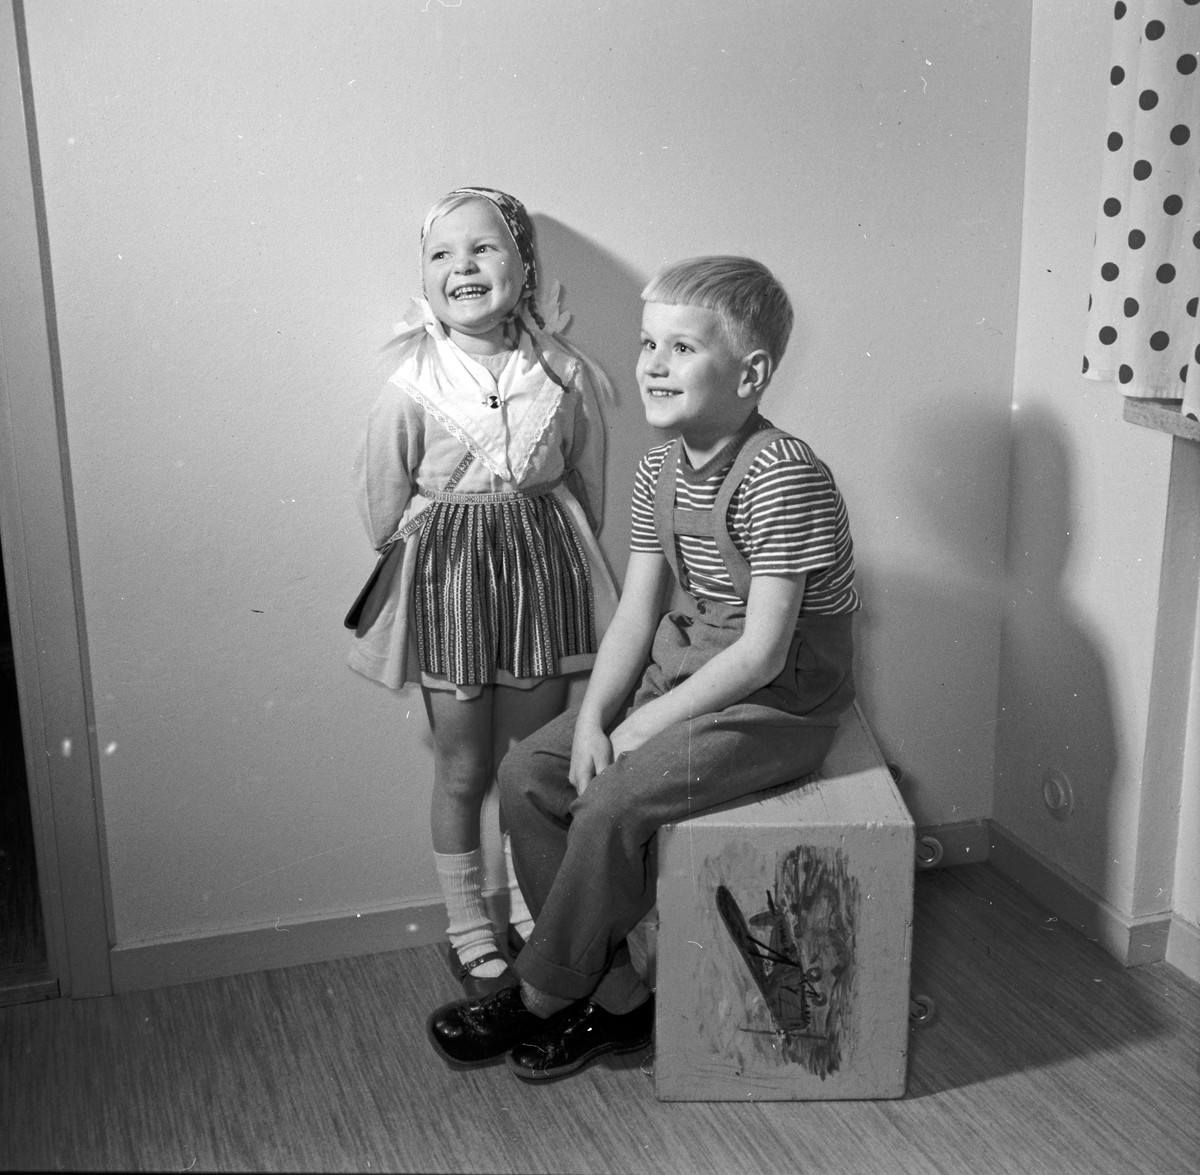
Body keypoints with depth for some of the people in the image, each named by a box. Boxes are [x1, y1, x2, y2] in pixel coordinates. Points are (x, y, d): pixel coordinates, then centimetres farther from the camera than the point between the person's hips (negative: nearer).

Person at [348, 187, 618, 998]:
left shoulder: (567, 376, -8)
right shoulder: (413, 390, -14)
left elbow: (589, 488, 4)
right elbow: (382, 507, -4)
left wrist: (554, 558, 9)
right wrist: (449, 561, 2)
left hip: (545, 568, 2)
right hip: (447, 580, -2)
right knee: (463, 767, 9)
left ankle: (533, 908, 34)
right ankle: (467, 925, 28)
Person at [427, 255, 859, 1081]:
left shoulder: (782, 478, -23)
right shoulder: (660, 471, 3)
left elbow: (762, 653, -24)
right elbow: (636, 613, 4)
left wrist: (644, 726, -18)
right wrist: (594, 718, -11)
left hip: (780, 703, -8)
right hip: (682, 672, 9)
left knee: (612, 804, -23)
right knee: (529, 773, -4)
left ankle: (543, 1000, 1)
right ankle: (617, 995, 3)